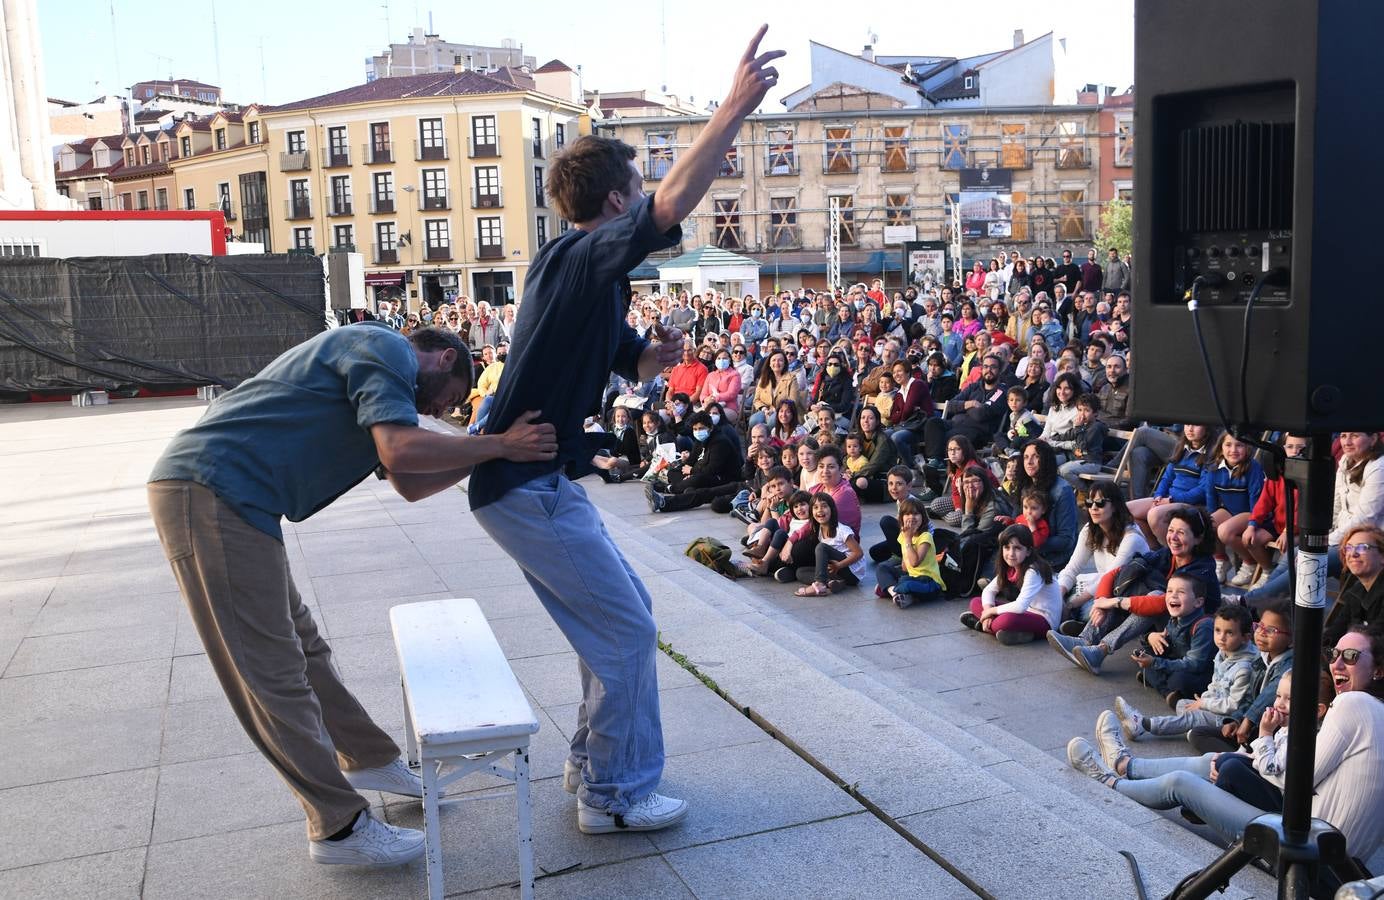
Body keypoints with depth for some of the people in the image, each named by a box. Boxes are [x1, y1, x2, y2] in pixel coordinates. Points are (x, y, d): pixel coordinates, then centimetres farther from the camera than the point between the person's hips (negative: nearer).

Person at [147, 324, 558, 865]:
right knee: (274, 676, -3)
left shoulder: (371, 357, 25)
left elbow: (409, 485, 24)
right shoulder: (391, 349, -6)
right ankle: (339, 828, 5)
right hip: (209, 494, -10)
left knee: (303, 649, 19)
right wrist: (499, 446, -12)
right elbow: (401, 450, -23)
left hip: (208, 493, 10)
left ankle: (369, 759, 33)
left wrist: (488, 449, 17)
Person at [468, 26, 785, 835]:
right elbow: (673, 207, -31)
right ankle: (615, 795, 12)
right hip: (528, 486, -10)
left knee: (623, 612, 18)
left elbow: (629, 362, 25)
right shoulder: (581, 257, -14)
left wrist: (659, 355, 2)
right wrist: (735, 108, -28)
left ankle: (594, 760, 32)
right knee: (627, 631, -2)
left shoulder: (588, 275, 16)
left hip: (537, 478, 10)